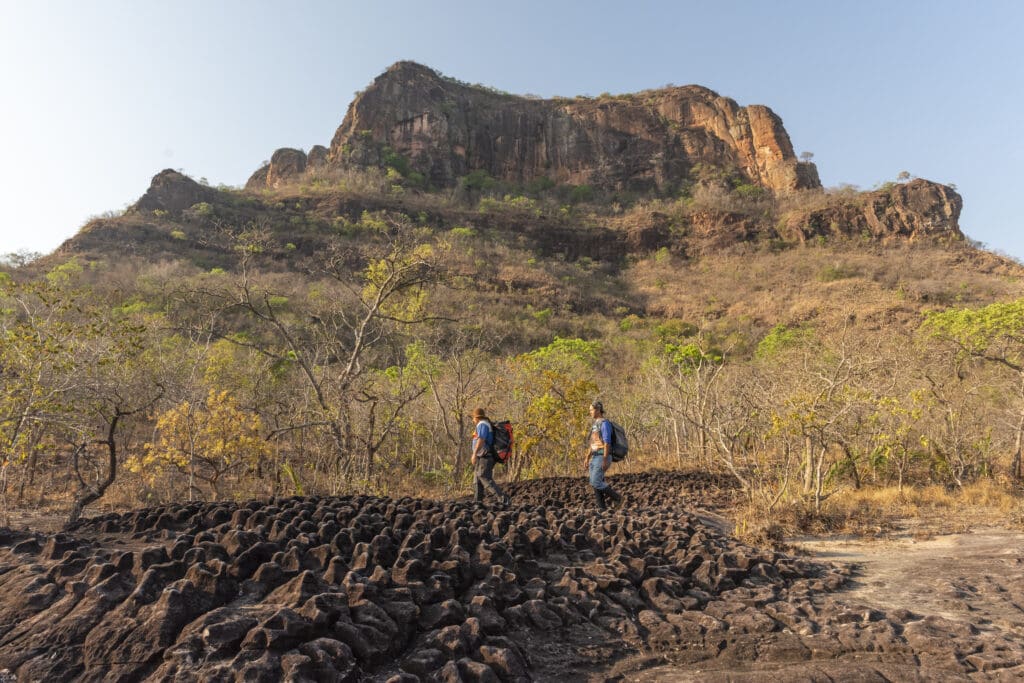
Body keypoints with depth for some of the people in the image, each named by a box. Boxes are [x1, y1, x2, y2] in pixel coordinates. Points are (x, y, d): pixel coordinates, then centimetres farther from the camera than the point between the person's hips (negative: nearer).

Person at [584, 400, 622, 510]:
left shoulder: (605, 423, -13)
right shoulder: (595, 424, 18)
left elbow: (607, 443, -20)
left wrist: (605, 460, -25)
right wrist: (587, 458, 20)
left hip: (602, 458, -10)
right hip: (595, 458, 10)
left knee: (595, 482, -13)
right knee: (595, 483, 4)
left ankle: (615, 497, 2)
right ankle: (601, 507, 7)